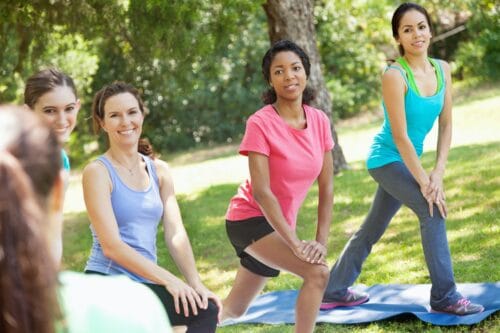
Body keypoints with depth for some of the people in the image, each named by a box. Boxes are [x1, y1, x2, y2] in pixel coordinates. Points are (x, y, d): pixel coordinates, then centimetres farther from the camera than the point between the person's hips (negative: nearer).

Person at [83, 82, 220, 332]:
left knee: (207, 311, -21)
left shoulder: (159, 170, 13)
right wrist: (168, 280, -21)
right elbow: (111, 246, -13)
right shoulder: (98, 171, -5)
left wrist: (196, 283, -13)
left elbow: (175, 234, 3)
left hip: (147, 284, 6)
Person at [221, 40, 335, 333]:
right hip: (251, 219, -7)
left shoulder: (320, 121, -5)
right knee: (317, 273, -27)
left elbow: (326, 187, -3)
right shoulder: (260, 124, -21)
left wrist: (322, 241, -12)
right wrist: (295, 242, -28)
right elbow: (261, 191, -25)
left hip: (279, 224, 7)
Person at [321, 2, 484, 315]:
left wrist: (438, 173, -10)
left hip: (406, 161, 8)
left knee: (373, 229, 16)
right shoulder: (395, 75, -22)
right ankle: (445, 296, -11)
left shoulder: (442, 69, -2)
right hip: (387, 158, -8)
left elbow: (446, 125, -1)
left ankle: (334, 291, 30)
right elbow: (400, 136, -23)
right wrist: (424, 181, -21)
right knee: (433, 210, -20)